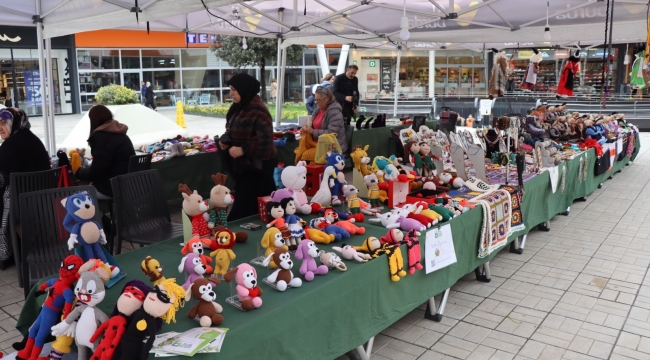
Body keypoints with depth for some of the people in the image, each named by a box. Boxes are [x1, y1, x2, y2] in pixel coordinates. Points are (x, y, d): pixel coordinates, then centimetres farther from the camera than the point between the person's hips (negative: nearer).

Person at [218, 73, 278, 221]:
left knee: (243, 208, -5)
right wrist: (225, 140, 1)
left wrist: (243, 149, -23)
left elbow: (265, 138, -25)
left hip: (257, 165, -9)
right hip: (242, 163, 9)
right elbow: (233, 131, 21)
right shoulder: (238, 107, 9)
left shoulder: (257, 110, -20)